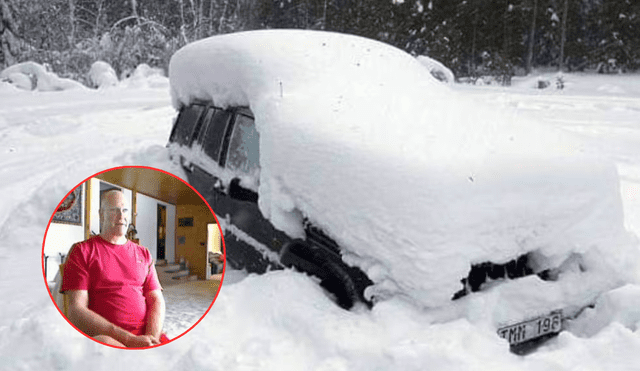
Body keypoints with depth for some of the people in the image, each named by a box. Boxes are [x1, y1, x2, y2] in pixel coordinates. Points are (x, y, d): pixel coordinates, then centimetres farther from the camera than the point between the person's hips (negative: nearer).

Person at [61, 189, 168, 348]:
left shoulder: (143, 254, 21)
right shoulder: (82, 251, 7)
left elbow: (157, 300, 12)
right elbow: (76, 312, -4)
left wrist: (150, 338, -12)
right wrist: (129, 340, -15)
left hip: (145, 333, 3)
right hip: (102, 335, -3)